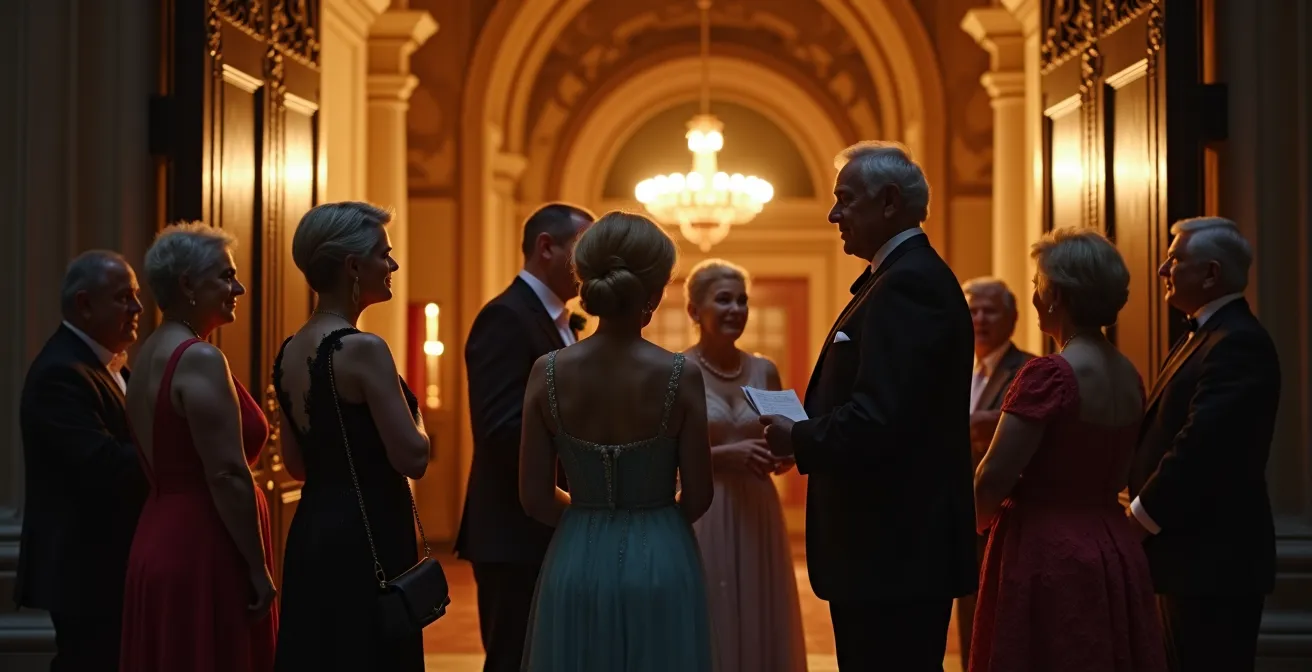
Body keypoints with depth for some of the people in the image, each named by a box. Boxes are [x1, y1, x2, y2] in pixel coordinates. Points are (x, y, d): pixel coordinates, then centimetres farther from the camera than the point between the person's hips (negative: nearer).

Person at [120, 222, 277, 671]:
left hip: (162, 545, 10)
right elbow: (228, 475, -20)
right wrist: (260, 571, -15)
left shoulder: (151, 353, 14)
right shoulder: (200, 359, -15)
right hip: (204, 555, -10)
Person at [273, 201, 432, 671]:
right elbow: (413, 458, -18)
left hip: (311, 532, 8)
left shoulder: (289, 351, 8)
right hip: (367, 538, -8)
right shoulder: (362, 349, -17)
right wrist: (414, 420, 0)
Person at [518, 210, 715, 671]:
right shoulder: (681, 375, -13)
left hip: (576, 566, 2)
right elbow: (698, 497, -5)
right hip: (661, 566, -2)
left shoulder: (549, 373, -8)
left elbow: (535, 497, -2)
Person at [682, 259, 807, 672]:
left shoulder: (765, 371, 9)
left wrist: (782, 456, -6)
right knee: (707, 634, -1)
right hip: (701, 522, -5)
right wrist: (725, 455, -20)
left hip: (758, 519, 5)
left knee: (762, 631, 8)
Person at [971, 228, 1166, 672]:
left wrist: (979, 520, 2)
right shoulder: (1128, 376, 8)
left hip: (1047, 555, -8)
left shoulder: (1049, 374, -17)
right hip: (1114, 553, 8)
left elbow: (995, 478, -18)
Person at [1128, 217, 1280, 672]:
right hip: (1189, 554, 10)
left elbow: (1202, 444, -25)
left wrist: (1142, 517, -16)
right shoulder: (1202, 335, 17)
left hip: (1213, 558, -10)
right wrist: (1142, 507, 4)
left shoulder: (1238, 343, -17)